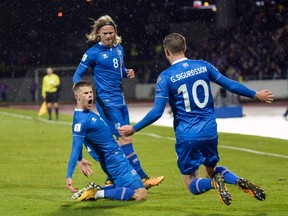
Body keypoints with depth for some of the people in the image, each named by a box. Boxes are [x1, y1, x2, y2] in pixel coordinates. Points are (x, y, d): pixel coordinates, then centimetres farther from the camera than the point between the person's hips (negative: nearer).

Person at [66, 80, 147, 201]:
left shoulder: (87, 113, 6)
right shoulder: (81, 120, -22)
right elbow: (76, 149, -28)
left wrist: (80, 160, 27)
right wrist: (69, 176, -32)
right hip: (116, 163, -10)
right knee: (141, 194, -13)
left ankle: (95, 190, 8)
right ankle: (97, 194, -14)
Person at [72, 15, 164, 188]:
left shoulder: (119, 48, 10)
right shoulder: (93, 53, -8)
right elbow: (77, 76, -2)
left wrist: (128, 73, 2)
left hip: (120, 99, 8)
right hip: (107, 101, -8)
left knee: (123, 138, 7)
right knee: (124, 138, -12)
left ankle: (112, 178, 16)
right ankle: (143, 178, -13)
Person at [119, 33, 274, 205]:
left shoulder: (166, 77, -8)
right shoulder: (203, 66, 2)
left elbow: (157, 112, -12)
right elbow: (230, 85, 8)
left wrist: (133, 129, -2)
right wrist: (256, 95, 22)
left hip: (186, 136, -3)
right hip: (210, 132, 4)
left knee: (193, 185, 11)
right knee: (212, 170, 26)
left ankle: (214, 182, -25)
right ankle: (240, 181, -6)